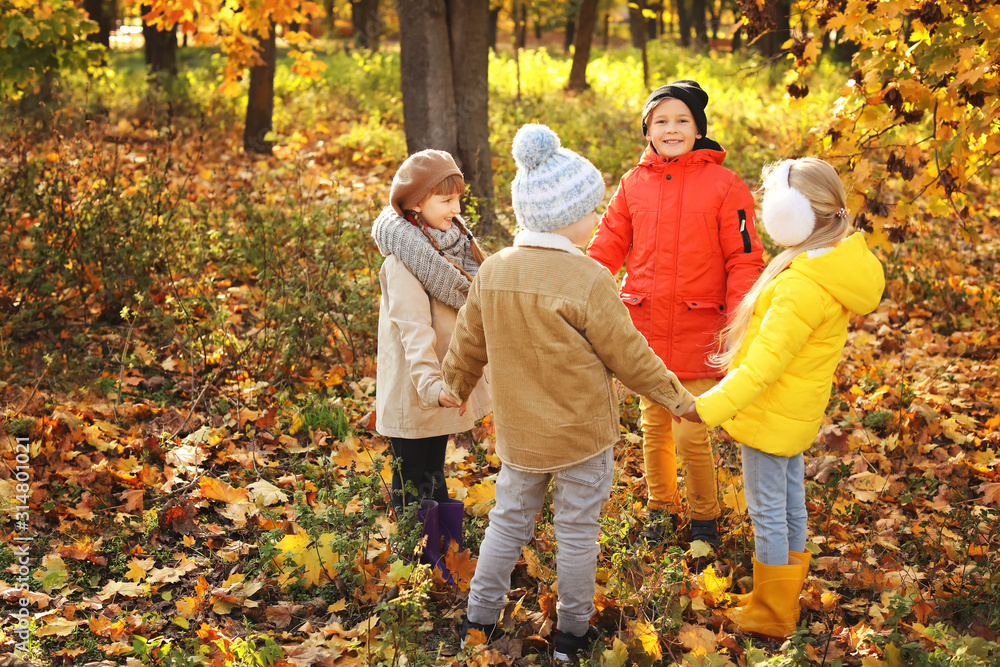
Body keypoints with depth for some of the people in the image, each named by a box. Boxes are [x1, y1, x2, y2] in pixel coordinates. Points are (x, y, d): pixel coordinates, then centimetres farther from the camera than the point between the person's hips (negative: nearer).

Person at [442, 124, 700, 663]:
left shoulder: (493, 271, -4)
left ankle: (478, 620, 28)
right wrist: (678, 398, 1)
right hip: (582, 435, -5)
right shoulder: (588, 280, -21)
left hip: (518, 432, 5)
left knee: (509, 519, 20)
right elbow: (628, 355, -13)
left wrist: (452, 391, 26)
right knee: (577, 532, 11)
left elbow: (467, 345, 7)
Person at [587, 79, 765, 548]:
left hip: (698, 333, -3)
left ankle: (704, 517, 23)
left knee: (691, 434, -2)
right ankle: (660, 508, 37)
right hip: (646, 329, 4)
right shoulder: (634, 183, 4)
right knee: (653, 426, 15)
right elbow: (609, 243, 9)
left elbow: (744, 260, -6)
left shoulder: (723, 185, -6)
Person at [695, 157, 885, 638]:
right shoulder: (840, 258, 1)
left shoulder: (803, 287, -30)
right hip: (795, 413, 10)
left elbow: (763, 365, -31)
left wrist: (707, 408, -29)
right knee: (791, 505, 21)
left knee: (768, 512, 5)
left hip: (770, 416, -10)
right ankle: (785, 599, 38)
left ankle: (770, 616, 20)